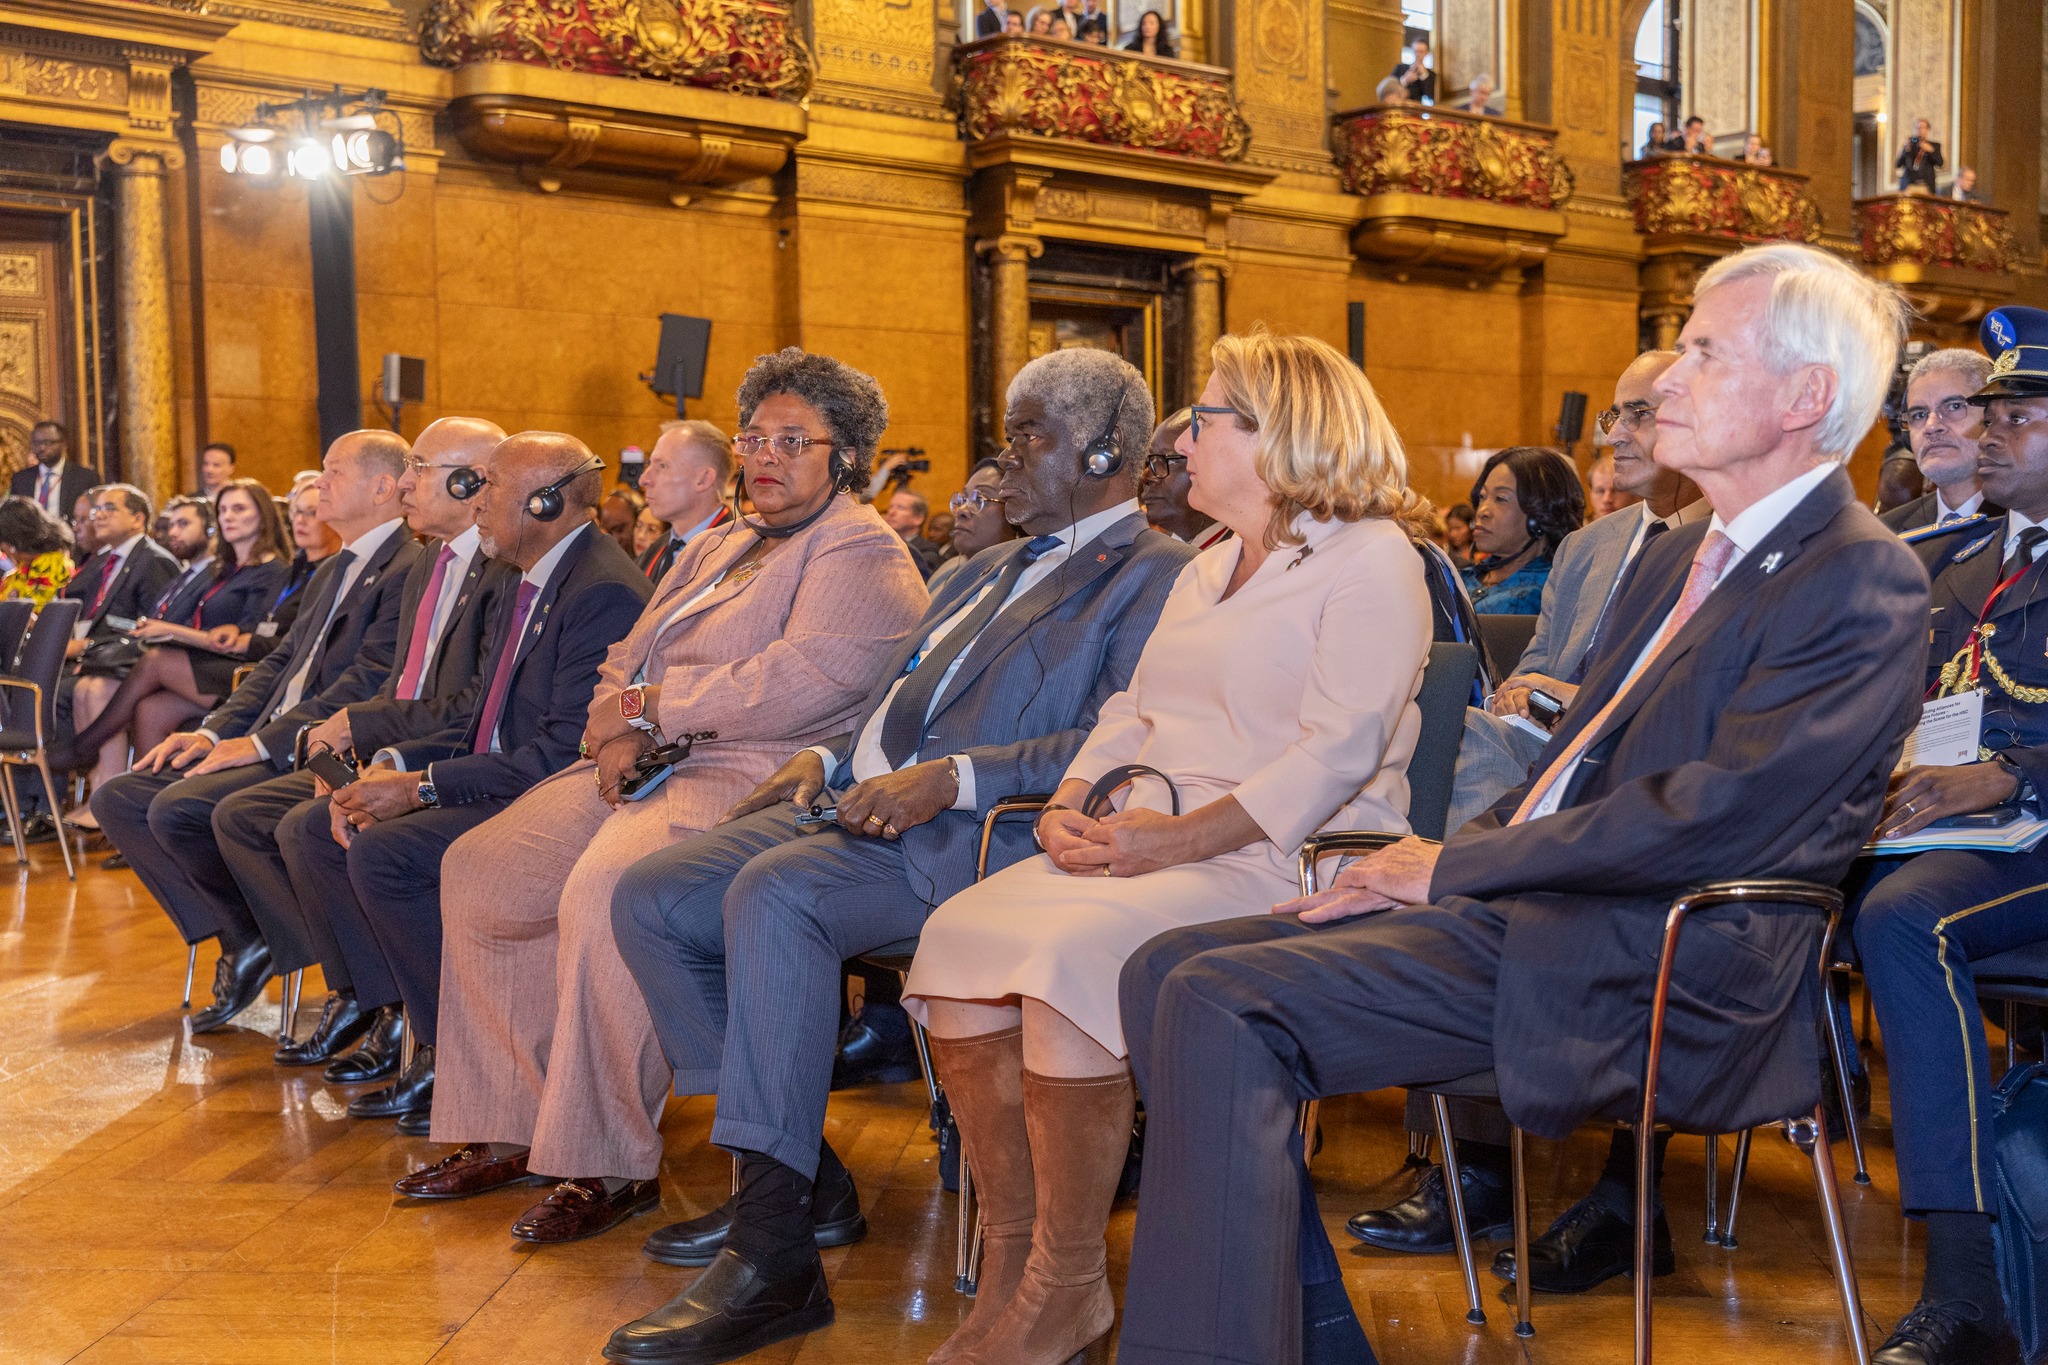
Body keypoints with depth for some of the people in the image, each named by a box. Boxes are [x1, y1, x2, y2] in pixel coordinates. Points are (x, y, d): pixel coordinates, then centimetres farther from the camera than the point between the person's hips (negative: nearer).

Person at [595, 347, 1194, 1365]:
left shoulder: (1155, 577, -2)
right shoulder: (993, 568, 29)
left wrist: (953, 778, -23)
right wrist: (832, 758, 12)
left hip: (974, 834, -9)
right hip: (862, 809, 10)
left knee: (773, 892, -34)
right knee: (649, 900, -6)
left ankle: (773, 1258, -28)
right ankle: (806, 1178, 3)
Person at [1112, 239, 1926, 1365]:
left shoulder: (1863, 580, -9)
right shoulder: (1681, 556, 21)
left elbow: (1714, 817, -19)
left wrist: (1454, 866, -11)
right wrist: (1437, 864, 3)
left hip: (1649, 968, -9)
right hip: (1537, 903, 9)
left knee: (1224, 1005, -24)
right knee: (1171, 968, -2)